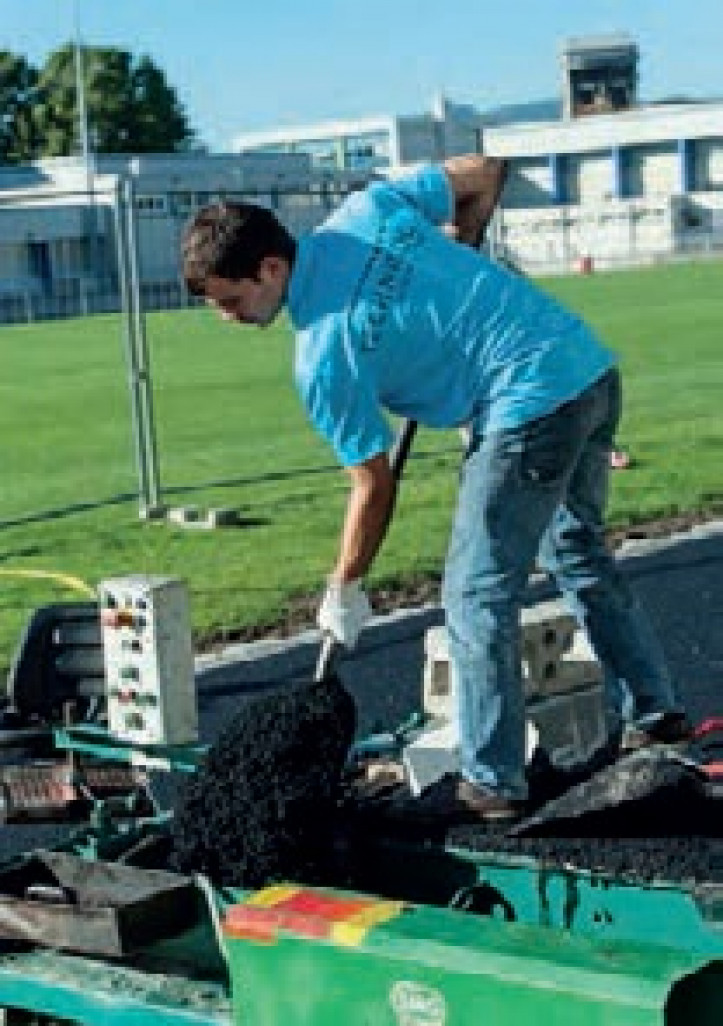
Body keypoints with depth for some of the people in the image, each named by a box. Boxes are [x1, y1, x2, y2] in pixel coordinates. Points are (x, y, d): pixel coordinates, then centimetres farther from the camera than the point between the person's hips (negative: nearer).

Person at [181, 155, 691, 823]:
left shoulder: (322, 358, -14)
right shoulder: (366, 207, 3)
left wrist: (344, 593, 6)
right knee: (580, 555, 25)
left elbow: (374, 487, -7)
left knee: (477, 597, 1)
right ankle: (655, 714, 34)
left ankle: (492, 783, 6)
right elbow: (483, 172, 12)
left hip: (532, 408, -9)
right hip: (595, 371, 9)